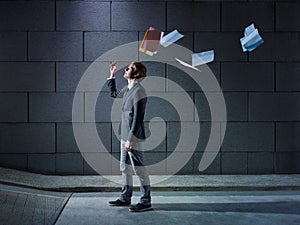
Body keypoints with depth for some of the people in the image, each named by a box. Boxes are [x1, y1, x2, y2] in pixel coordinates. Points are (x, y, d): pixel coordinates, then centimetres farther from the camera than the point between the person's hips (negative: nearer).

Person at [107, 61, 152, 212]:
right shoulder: (128, 89, 11)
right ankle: (125, 198, 27)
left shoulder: (138, 91, -17)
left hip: (134, 138, -10)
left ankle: (146, 202, 6)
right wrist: (112, 75, 26)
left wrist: (130, 140, -22)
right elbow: (114, 93, 33)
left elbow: (137, 119, -21)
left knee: (139, 169, -3)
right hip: (125, 137, 10)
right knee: (125, 168, 16)